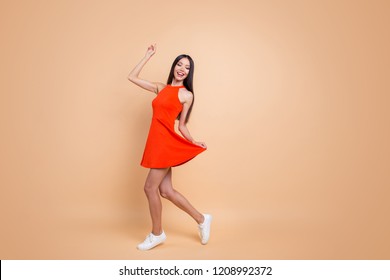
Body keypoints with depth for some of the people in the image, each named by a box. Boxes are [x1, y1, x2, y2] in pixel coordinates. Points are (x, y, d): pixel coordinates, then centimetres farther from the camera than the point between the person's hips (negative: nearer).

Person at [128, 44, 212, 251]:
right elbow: (132, 77, 19)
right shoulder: (161, 88, 16)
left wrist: (194, 143, -11)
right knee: (166, 191, 8)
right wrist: (148, 56, 19)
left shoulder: (187, 95, 1)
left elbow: (181, 126, 4)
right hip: (156, 142, 7)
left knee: (150, 187, -2)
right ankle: (201, 219, 24)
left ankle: (156, 234, 16)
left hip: (166, 143, -7)